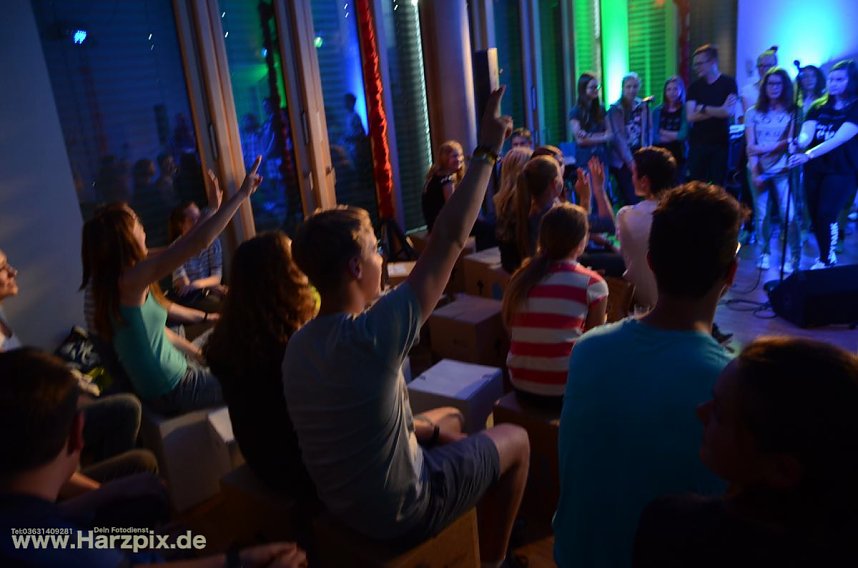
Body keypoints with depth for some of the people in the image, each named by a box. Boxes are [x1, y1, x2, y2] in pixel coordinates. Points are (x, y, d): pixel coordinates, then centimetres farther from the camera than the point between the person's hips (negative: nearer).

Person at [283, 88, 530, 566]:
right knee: (515, 440, 12)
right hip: (398, 513, -7)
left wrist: (427, 428, 7)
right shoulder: (372, 334, -33)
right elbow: (449, 239, -29)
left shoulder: (298, 346, -7)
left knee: (448, 423, 28)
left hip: (341, 503, 7)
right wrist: (487, 151, -22)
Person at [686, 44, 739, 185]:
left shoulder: (728, 83, 0)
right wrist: (718, 111, -13)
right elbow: (690, 116, -4)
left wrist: (703, 108, -6)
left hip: (720, 142, -2)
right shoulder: (695, 86, 8)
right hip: (697, 143, 2)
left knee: (717, 185, -1)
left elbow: (729, 112, -12)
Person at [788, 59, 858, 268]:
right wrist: (799, 144, -35)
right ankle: (825, 257, 24)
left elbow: (838, 139, -22)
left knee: (826, 214, -14)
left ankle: (827, 260, 3)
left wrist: (808, 155, -37)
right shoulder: (818, 106, 6)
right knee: (815, 215, 7)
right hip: (814, 168, 5)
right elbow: (807, 133, -10)